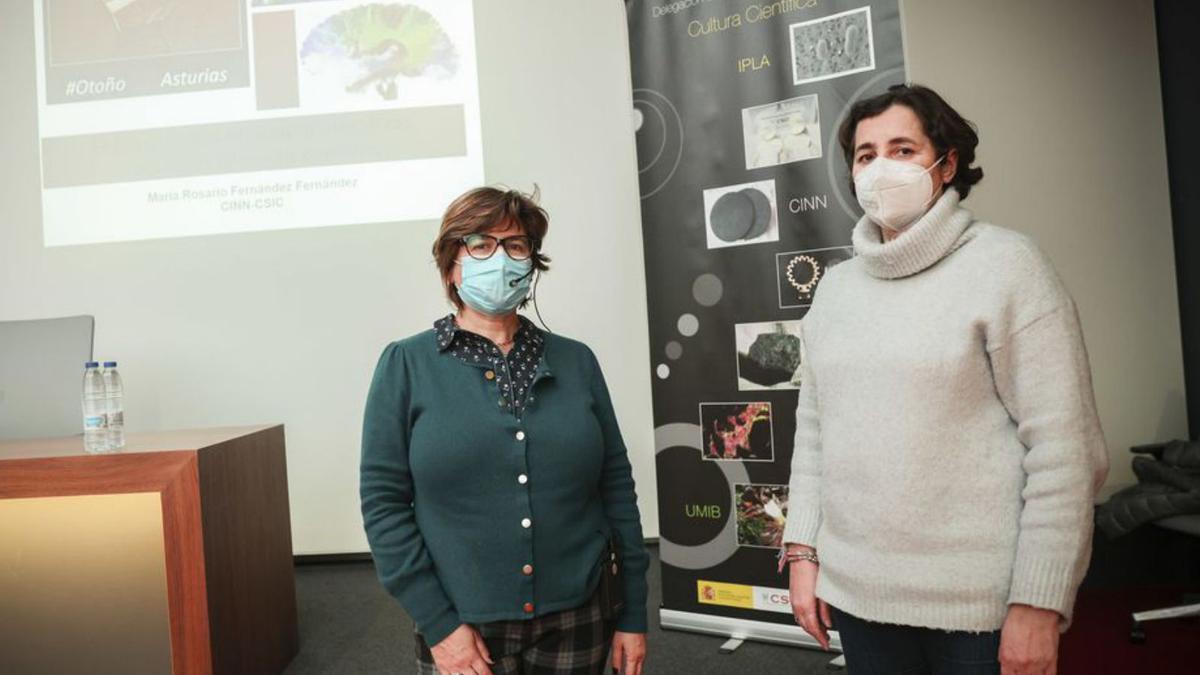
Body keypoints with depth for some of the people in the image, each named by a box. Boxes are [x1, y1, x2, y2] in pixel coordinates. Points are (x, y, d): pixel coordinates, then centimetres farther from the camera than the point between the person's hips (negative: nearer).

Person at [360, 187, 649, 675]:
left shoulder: (576, 362, 2)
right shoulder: (407, 365, -5)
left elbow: (616, 487, 3)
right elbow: (383, 501, -7)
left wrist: (634, 613, 4)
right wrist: (437, 622, -11)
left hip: (576, 622, 3)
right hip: (465, 631, -2)